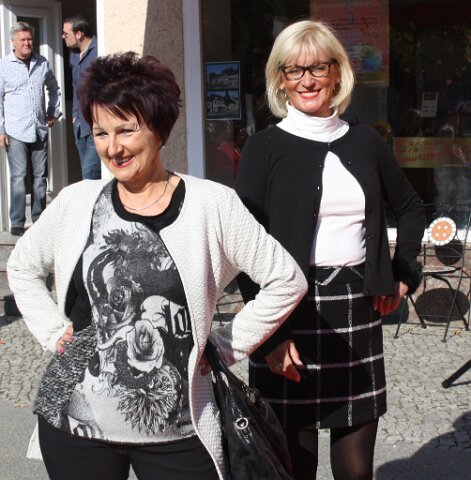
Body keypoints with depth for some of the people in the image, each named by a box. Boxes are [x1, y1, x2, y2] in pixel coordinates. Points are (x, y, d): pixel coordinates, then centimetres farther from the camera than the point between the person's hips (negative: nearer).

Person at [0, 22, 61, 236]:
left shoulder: (42, 63, 8)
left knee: (40, 176, 9)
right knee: (18, 177, -5)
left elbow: (53, 89, 24)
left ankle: (39, 219, 19)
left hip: (39, 130, 4)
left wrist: (54, 113, 17)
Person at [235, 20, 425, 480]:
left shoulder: (365, 141, 9)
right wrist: (271, 334, -15)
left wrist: (402, 274, 11)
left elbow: (409, 207, 25)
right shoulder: (264, 148, -3)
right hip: (292, 311, -3)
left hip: (358, 311, 4)